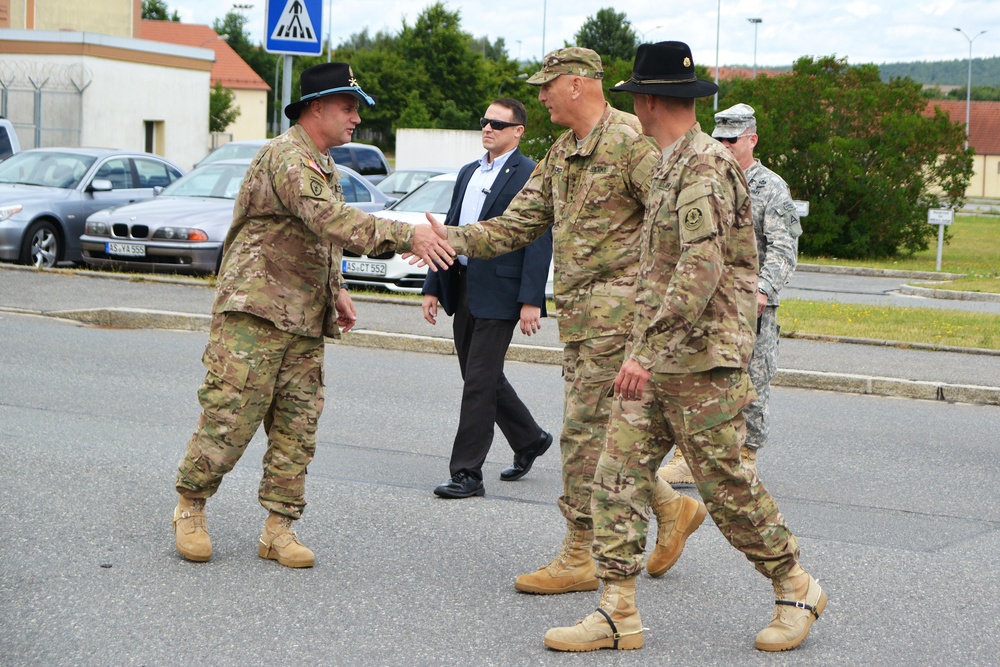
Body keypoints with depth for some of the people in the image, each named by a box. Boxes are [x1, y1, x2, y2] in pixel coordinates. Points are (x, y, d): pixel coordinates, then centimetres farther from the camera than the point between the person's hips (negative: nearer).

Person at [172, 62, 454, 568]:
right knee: (230, 418, -6)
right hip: (254, 311, -9)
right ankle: (190, 509, 11)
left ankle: (279, 529, 11)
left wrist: (335, 292, 18)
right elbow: (330, 219, -29)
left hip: (304, 322, 9)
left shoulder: (325, 167, 19)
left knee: (297, 428, 5)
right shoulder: (286, 157, -14)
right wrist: (407, 236, -34)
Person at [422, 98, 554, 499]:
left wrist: (531, 301, -19)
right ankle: (529, 439, 35)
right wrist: (433, 286, 14)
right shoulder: (468, 173, 17)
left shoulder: (531, 176, -7)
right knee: (481, 377, 15)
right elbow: (450, 230, 20)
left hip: (498, 293, -8)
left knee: (480, 382, -7)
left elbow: (540, 242, -13)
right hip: (464, 288, 8)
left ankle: (467, 473, -2)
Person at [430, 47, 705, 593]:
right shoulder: (560, 155, 15)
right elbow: (518, 225, 16)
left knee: (586, 429, -6)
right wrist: (452, 239, 3)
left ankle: (580, 558, 2)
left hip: (616, 307, -9)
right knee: (602, 430, 12)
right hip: (577, 312, 9)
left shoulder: (629, 141, -12)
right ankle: (672, 508, 27)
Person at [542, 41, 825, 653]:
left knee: (727, 482, 0)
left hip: (702, 361, -9)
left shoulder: (704, 167, -16)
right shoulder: (675, 164, 15)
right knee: (619, 472, 2)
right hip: (659, 357, 9)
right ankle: (619, 612, 4)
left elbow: (702, 271, -26)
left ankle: (797, 588, 18)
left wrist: (649, 351, -30)